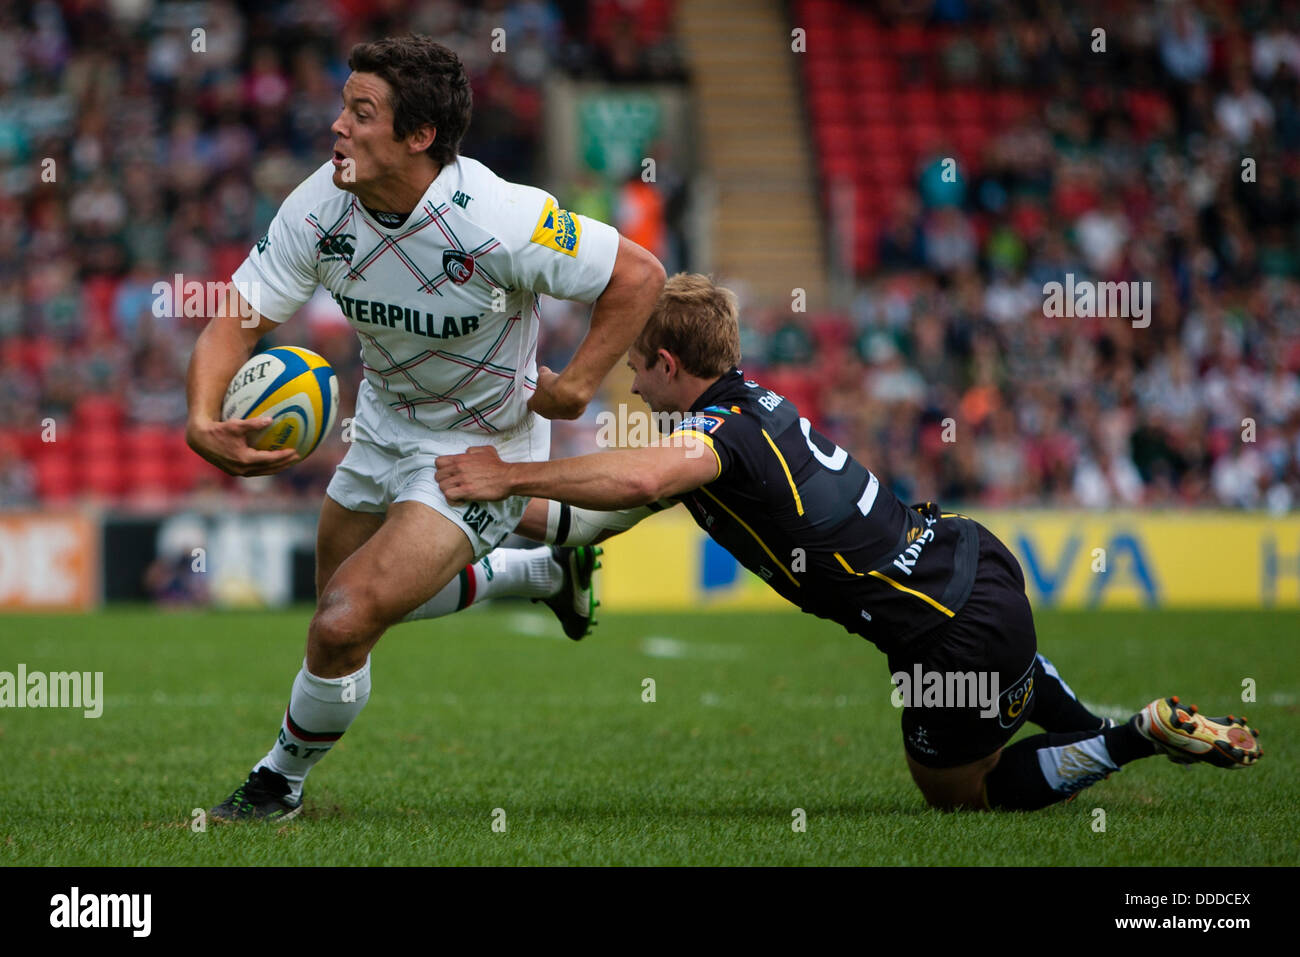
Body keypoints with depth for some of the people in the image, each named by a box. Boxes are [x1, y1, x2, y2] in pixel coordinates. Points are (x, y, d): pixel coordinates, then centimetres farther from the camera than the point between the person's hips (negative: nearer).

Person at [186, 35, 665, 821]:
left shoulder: (497, 220, -31)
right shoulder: (322, 208, -17)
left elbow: (639, 275, -21)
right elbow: (237, 319, -16)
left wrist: (576, 387, -21)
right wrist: (204, 421, -34)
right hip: (385, 426, 7)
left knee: (343, 627, -18)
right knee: (349, 606, 24)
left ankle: (282, 781, 12)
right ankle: (548, 571, 44)